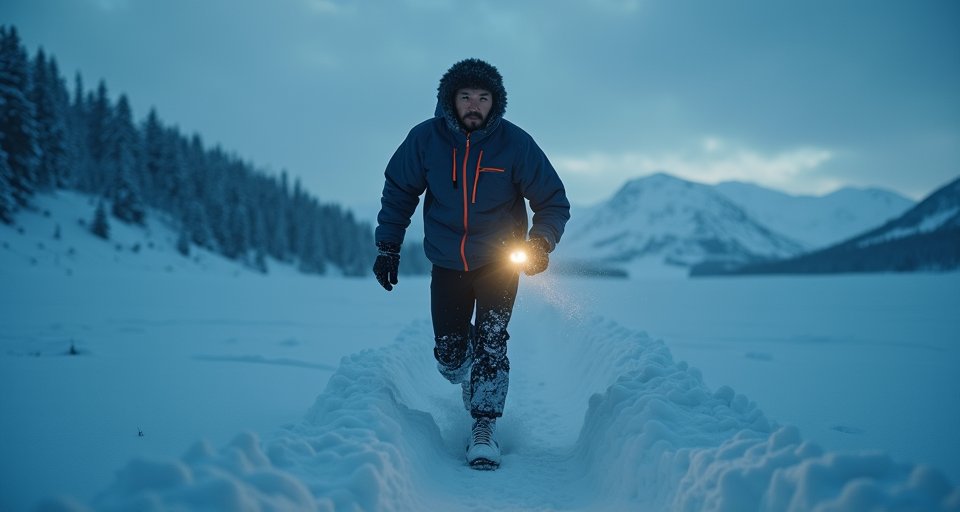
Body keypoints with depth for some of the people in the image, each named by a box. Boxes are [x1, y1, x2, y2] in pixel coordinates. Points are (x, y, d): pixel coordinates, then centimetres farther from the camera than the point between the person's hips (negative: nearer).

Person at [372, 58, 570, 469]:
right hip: (447, 265, 2)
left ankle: (484, 427, 1)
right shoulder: (425, 139, -11)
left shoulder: (515, 143, -14)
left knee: (491, 343, -14)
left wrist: (540, 243, -22)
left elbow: (554, 202, -6)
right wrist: (388, 246, 1)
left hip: (500, 261, -2)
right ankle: (471, 381, 39)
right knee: (449, 354, 4)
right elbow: (398, 192, 4)